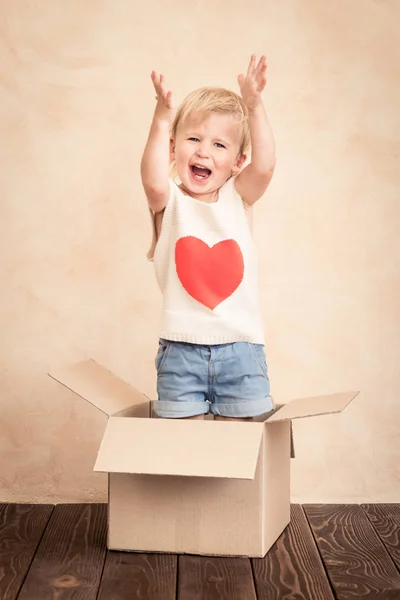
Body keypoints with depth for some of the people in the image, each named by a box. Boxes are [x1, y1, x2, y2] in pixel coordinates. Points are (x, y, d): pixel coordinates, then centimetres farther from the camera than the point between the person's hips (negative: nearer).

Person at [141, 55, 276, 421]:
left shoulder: (237, 197, 4)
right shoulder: (170, 201, -1)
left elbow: (264, 166, -15)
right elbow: (154, 183, -24)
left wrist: (255, 108, -21)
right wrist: (162, 121, -26)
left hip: (240, 345, 2)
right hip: (181, 347, -1)